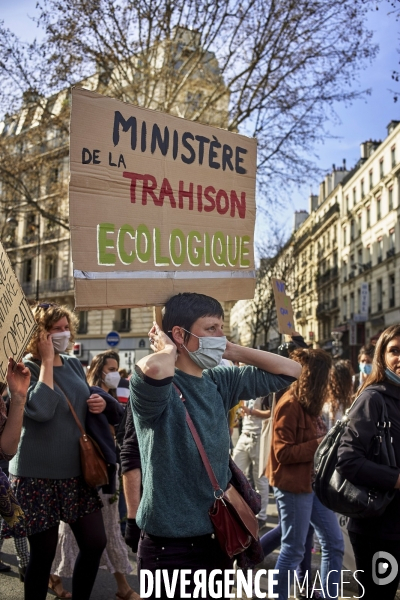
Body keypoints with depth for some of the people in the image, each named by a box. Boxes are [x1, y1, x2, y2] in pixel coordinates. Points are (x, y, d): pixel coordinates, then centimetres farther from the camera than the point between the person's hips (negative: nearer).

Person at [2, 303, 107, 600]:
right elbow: (41, 410, -29)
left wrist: (99, 404, -1)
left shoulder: (73, 364, 7)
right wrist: (47, 361, -22)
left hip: (76, 470, 6)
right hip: (39, 474, -6)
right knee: (44, 552, 6)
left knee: (95, 542, 9)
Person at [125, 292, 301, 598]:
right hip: (170, 543, -7)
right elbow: (153, 369, -44)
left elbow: (290, 371, 9)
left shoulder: (220, 381, 3)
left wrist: (232, 350, 0)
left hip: (219, 535, 7)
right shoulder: (158, 386, -17)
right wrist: (168, 350, -20)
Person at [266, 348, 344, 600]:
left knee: (334, 543, 13)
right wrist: (319, 444, -21)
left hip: (315, 483, 9)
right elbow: (283, 452, -20)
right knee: (294, 550, 4)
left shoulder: (309, 403, 10)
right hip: (294, 486, -9)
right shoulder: (290, 405, -18)